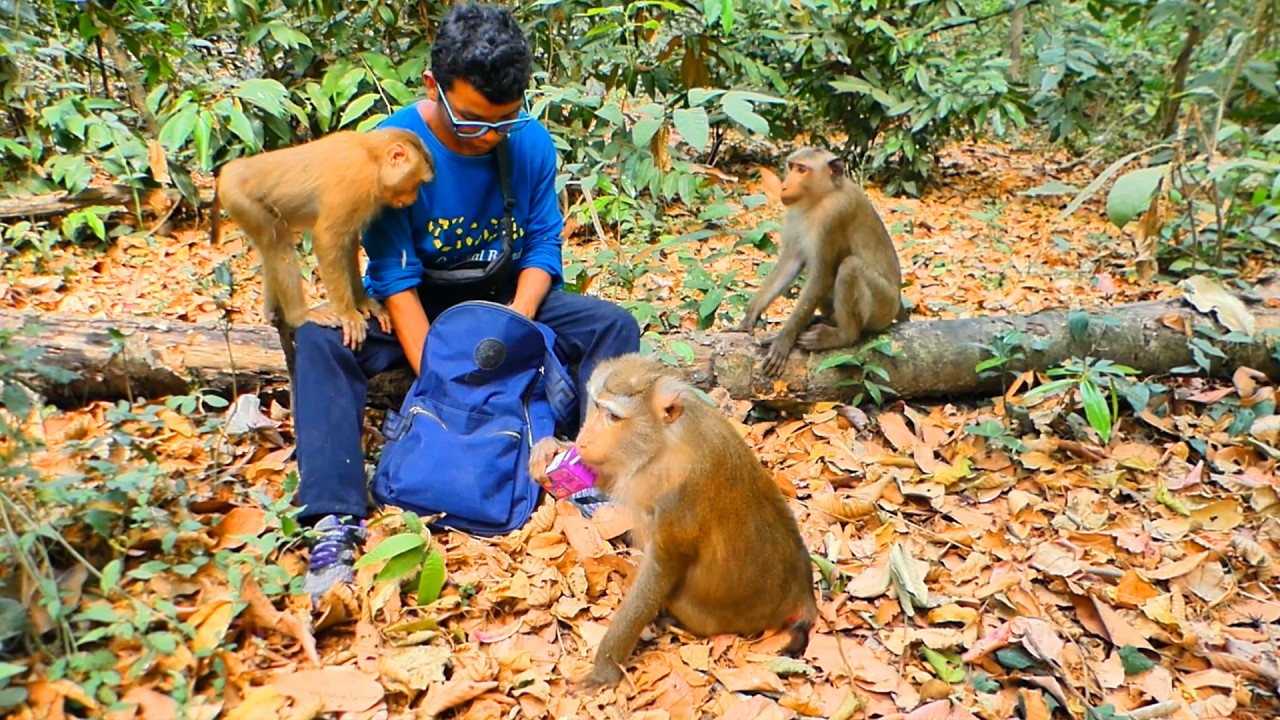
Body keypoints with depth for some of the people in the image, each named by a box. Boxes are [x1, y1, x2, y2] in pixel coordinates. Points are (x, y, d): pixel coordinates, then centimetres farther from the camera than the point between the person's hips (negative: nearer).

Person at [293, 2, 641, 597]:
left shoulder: (532, 142, -10)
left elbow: (543, 245, -3)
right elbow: (396, 280, -20)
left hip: (509, 300, 3)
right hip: (418, 305, -2)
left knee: (613, 325, -20)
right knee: (320, 340, -30)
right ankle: (335, 519, -33)